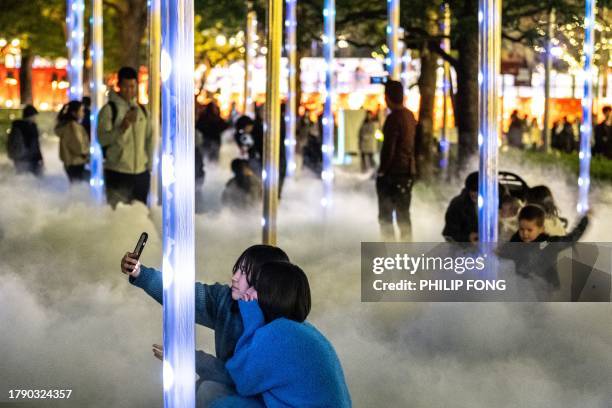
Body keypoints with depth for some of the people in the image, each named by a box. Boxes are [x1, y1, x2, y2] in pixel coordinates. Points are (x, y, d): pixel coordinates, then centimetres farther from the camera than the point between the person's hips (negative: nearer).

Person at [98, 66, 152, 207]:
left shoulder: (142, 110, 13)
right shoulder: (109, 109, -4)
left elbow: (149, 139, 18)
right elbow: (102, 139, -13)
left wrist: (149, 164, 12)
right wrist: (122, 128, -26)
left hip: (141, 173, 6)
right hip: (117, 173, -6)